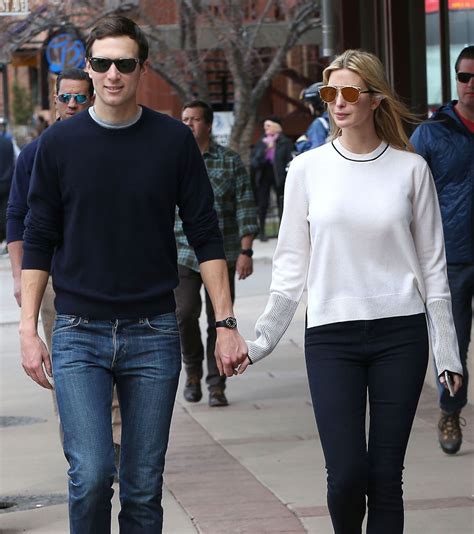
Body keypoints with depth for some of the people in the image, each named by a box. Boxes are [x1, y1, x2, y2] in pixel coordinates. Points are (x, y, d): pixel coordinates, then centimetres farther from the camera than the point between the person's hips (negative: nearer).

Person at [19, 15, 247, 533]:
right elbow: (39, 243, 6)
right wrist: (28, 327, -1)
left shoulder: (174, 140, 2)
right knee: (91, 474, -12)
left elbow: (205, 238, 5)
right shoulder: (59, 142, 2)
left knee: (144, 486, 4)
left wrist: (226, 322, -1)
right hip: (79, 333, -1)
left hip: (152, 333, 1)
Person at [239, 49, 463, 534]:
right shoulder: (308, 169, 4)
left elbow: (432, 264, 7)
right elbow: (291, 265, 8)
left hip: (400, 332, 0)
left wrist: (446, 349, 5)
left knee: (386, 477, 1)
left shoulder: (410, 169, 3)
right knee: (347, 474, -7)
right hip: (330, 335, 0)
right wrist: (261, 339, 3)